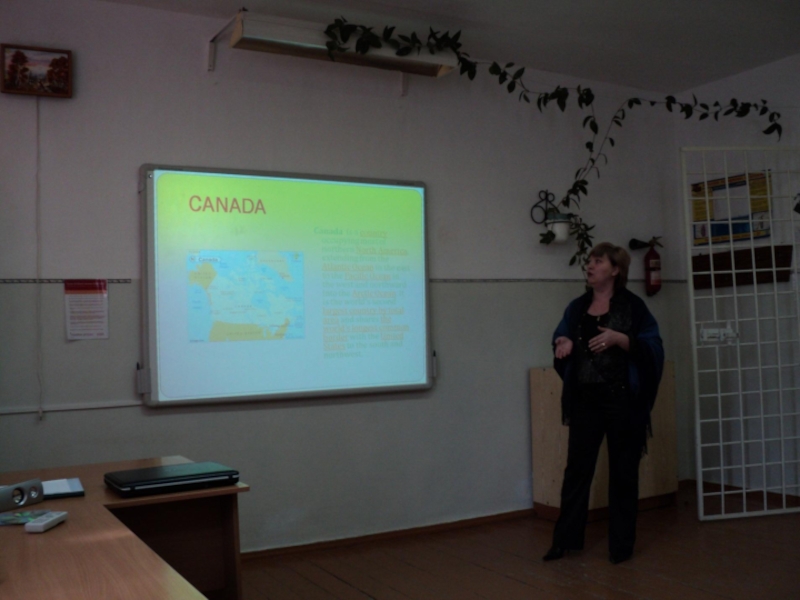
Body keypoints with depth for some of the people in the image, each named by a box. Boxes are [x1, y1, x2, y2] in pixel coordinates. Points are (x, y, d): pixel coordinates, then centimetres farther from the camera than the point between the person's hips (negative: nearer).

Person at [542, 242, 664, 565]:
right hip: (584, 399, 4)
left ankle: (621, 543, 18)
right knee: (577, 468, 6)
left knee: (622, 471, 6)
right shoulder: (577, 307, 10)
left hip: (622, 399, -4)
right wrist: (563, 346, -9)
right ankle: (565, 539, 15)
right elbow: (562, 342, 14)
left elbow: (653, 346, -8)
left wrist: (619, 338, -22)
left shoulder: (631, 305, -3)